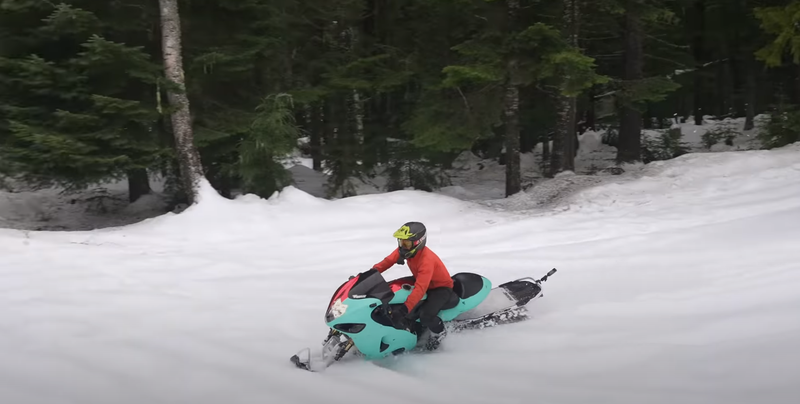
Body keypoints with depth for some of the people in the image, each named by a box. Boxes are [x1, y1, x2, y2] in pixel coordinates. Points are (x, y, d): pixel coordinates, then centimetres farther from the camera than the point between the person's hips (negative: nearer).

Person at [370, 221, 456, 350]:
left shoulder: (427, 260, -38)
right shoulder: (405, 250, -13)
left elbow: (420, 288, -46)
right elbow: (389, 260, -3)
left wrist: (405, 309, -53)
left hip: (441, 287, -8)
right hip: (423, 282, 8)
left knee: (426, 316, -30)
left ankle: (438, 331, 2)